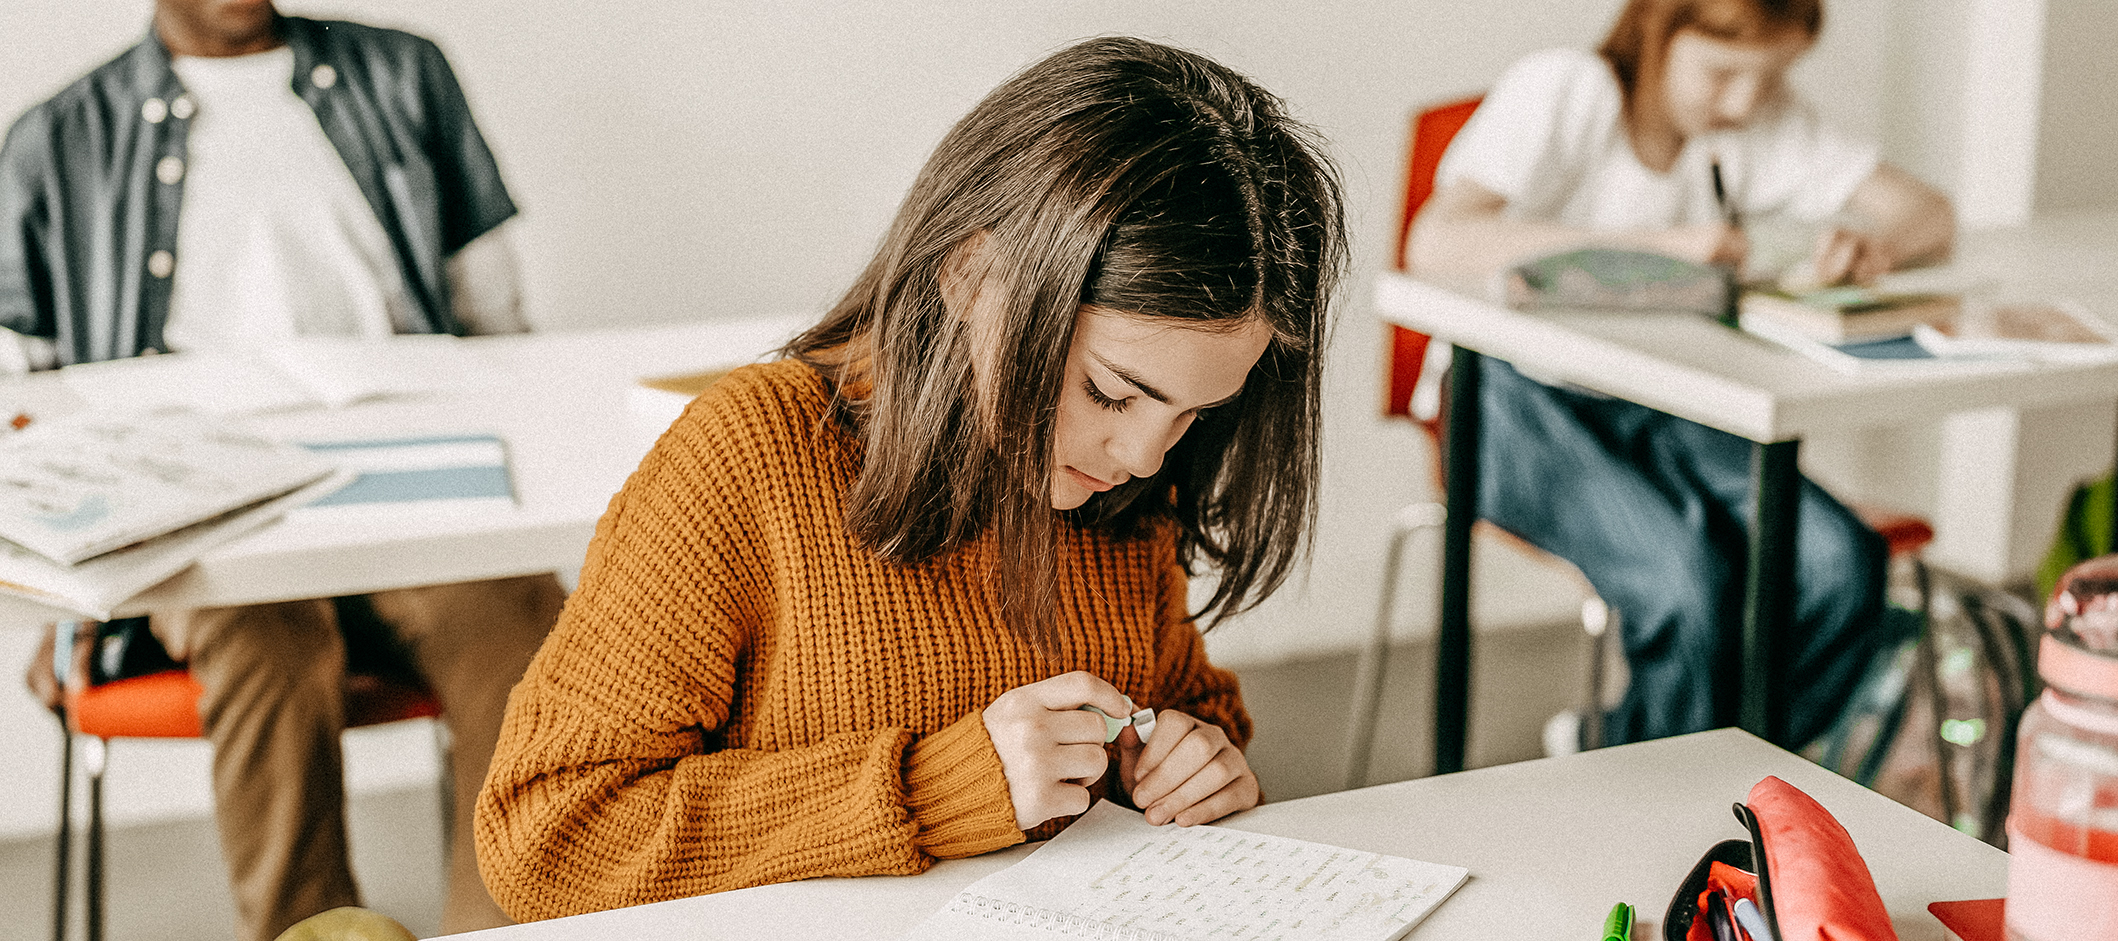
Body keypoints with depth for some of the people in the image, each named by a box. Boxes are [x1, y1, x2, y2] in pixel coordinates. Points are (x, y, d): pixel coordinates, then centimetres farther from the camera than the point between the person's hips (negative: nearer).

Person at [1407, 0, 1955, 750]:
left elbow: (1929, 216, 4)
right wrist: (1655, 242, -32)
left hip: (1664, 406, 6)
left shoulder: (1763, 119, 3)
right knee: (1689, 578, -31)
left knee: (1842, 563, -21)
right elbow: (1435, 245, -29)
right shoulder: (1563, 92, -13)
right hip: (1527, 402, -5)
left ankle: (1620, 749, -1)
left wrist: (1873, 244, -21)